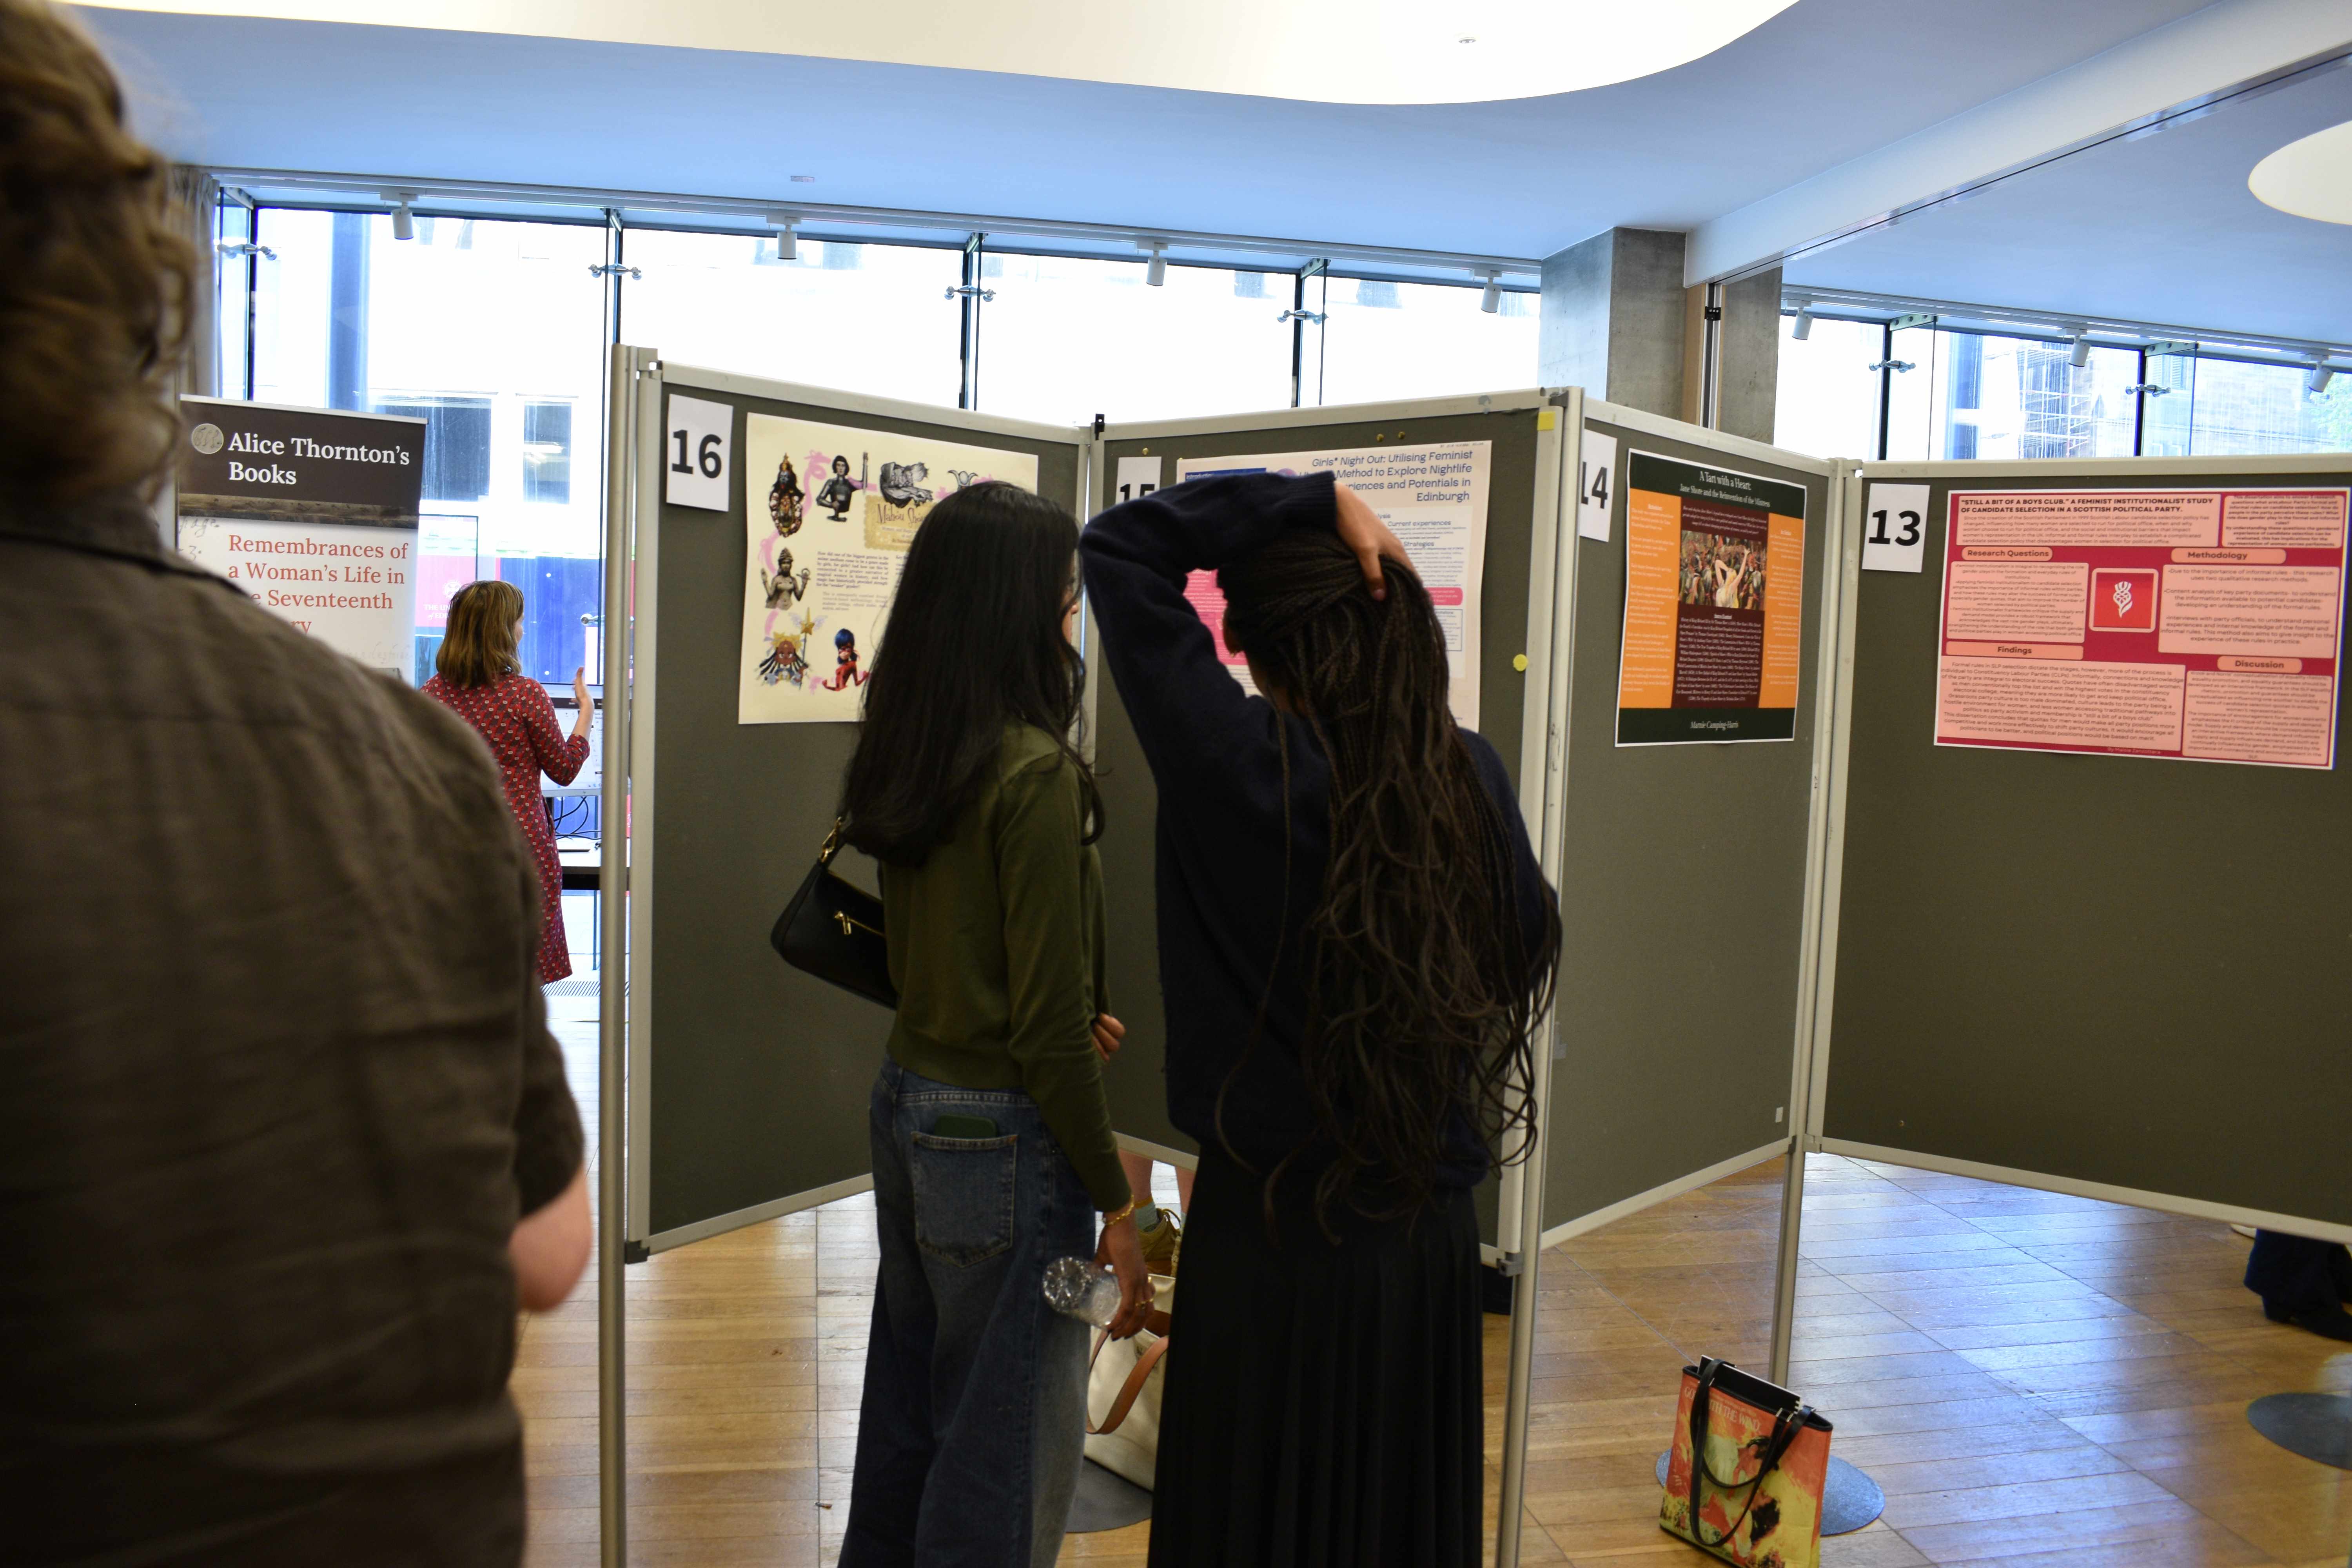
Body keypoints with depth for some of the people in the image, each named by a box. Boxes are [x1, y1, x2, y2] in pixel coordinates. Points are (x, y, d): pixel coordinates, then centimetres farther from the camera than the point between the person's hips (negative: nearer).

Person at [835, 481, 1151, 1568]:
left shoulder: (903, 760, 4)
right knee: (1008, 1449, 8)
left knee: (905, 1408, 23)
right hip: (1003, 1133, -8)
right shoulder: (1036, 773, -19)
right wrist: (1115, 1204, -11)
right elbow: (1051, 1027, -19)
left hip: (908, 1101, 8)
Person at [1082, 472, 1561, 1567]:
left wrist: (1316, 499, -11)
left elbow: (1117, 547, -11)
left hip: (1273, 1233, -4)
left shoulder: (1243, 765, -18)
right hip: (1429, 1235, 5)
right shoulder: (1473, 775, -6)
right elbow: (1522, 951, 9)